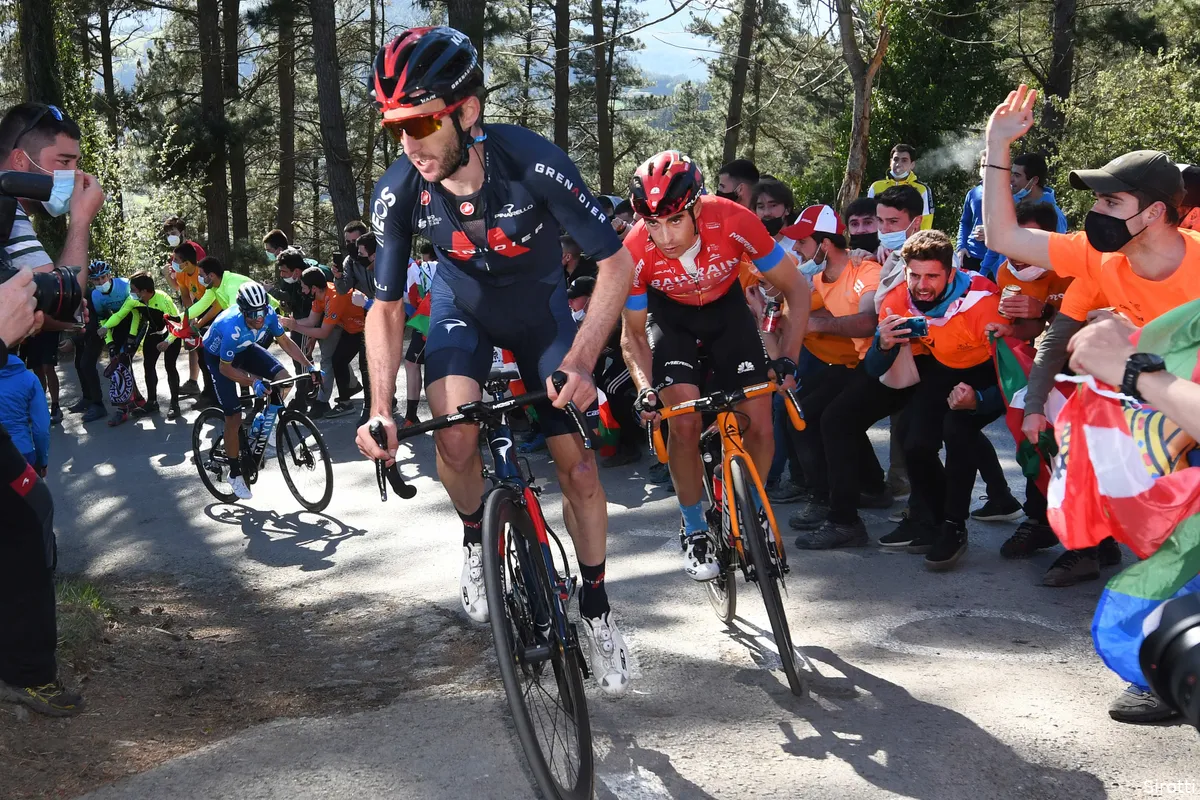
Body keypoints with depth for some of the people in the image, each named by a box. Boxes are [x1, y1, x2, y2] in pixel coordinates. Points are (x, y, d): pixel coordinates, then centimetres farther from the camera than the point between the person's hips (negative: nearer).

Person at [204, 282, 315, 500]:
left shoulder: (268, 313, -28)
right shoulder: (232, 327, -41)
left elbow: (285, 342, -11)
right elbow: (225, 368, -29)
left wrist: (309, 366, -19)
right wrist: (253, 382, -39)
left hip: (245, 349, 5)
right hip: (218, 357, -5)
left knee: (284, 379, -17)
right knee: (234, 416, -8)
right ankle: (235, 474, 10)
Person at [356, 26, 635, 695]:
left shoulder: (534, 164, -35)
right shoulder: (398, 193, -27)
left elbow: (616, 264, -28)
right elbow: (387, 305, -14)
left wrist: (580, 364, -39)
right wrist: (382, 408, -25)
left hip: (540, 305, -1)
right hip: (463, 304, 1)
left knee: (578, 466, -5)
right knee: (455, 436, -26)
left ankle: (596, 610, 16)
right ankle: (477, 538, 7)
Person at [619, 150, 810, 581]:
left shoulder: (735, 222, -34)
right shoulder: (636, 252, -32)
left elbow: (795, 290, -20)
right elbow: (633, 334, -15)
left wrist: (787, 358, -31)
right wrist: (646, 389, -32)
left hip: (726, 308, 1)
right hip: (670, 314, 0)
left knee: (759, 423, -9)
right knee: (685, 421, -18)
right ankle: (695, 532, 3)